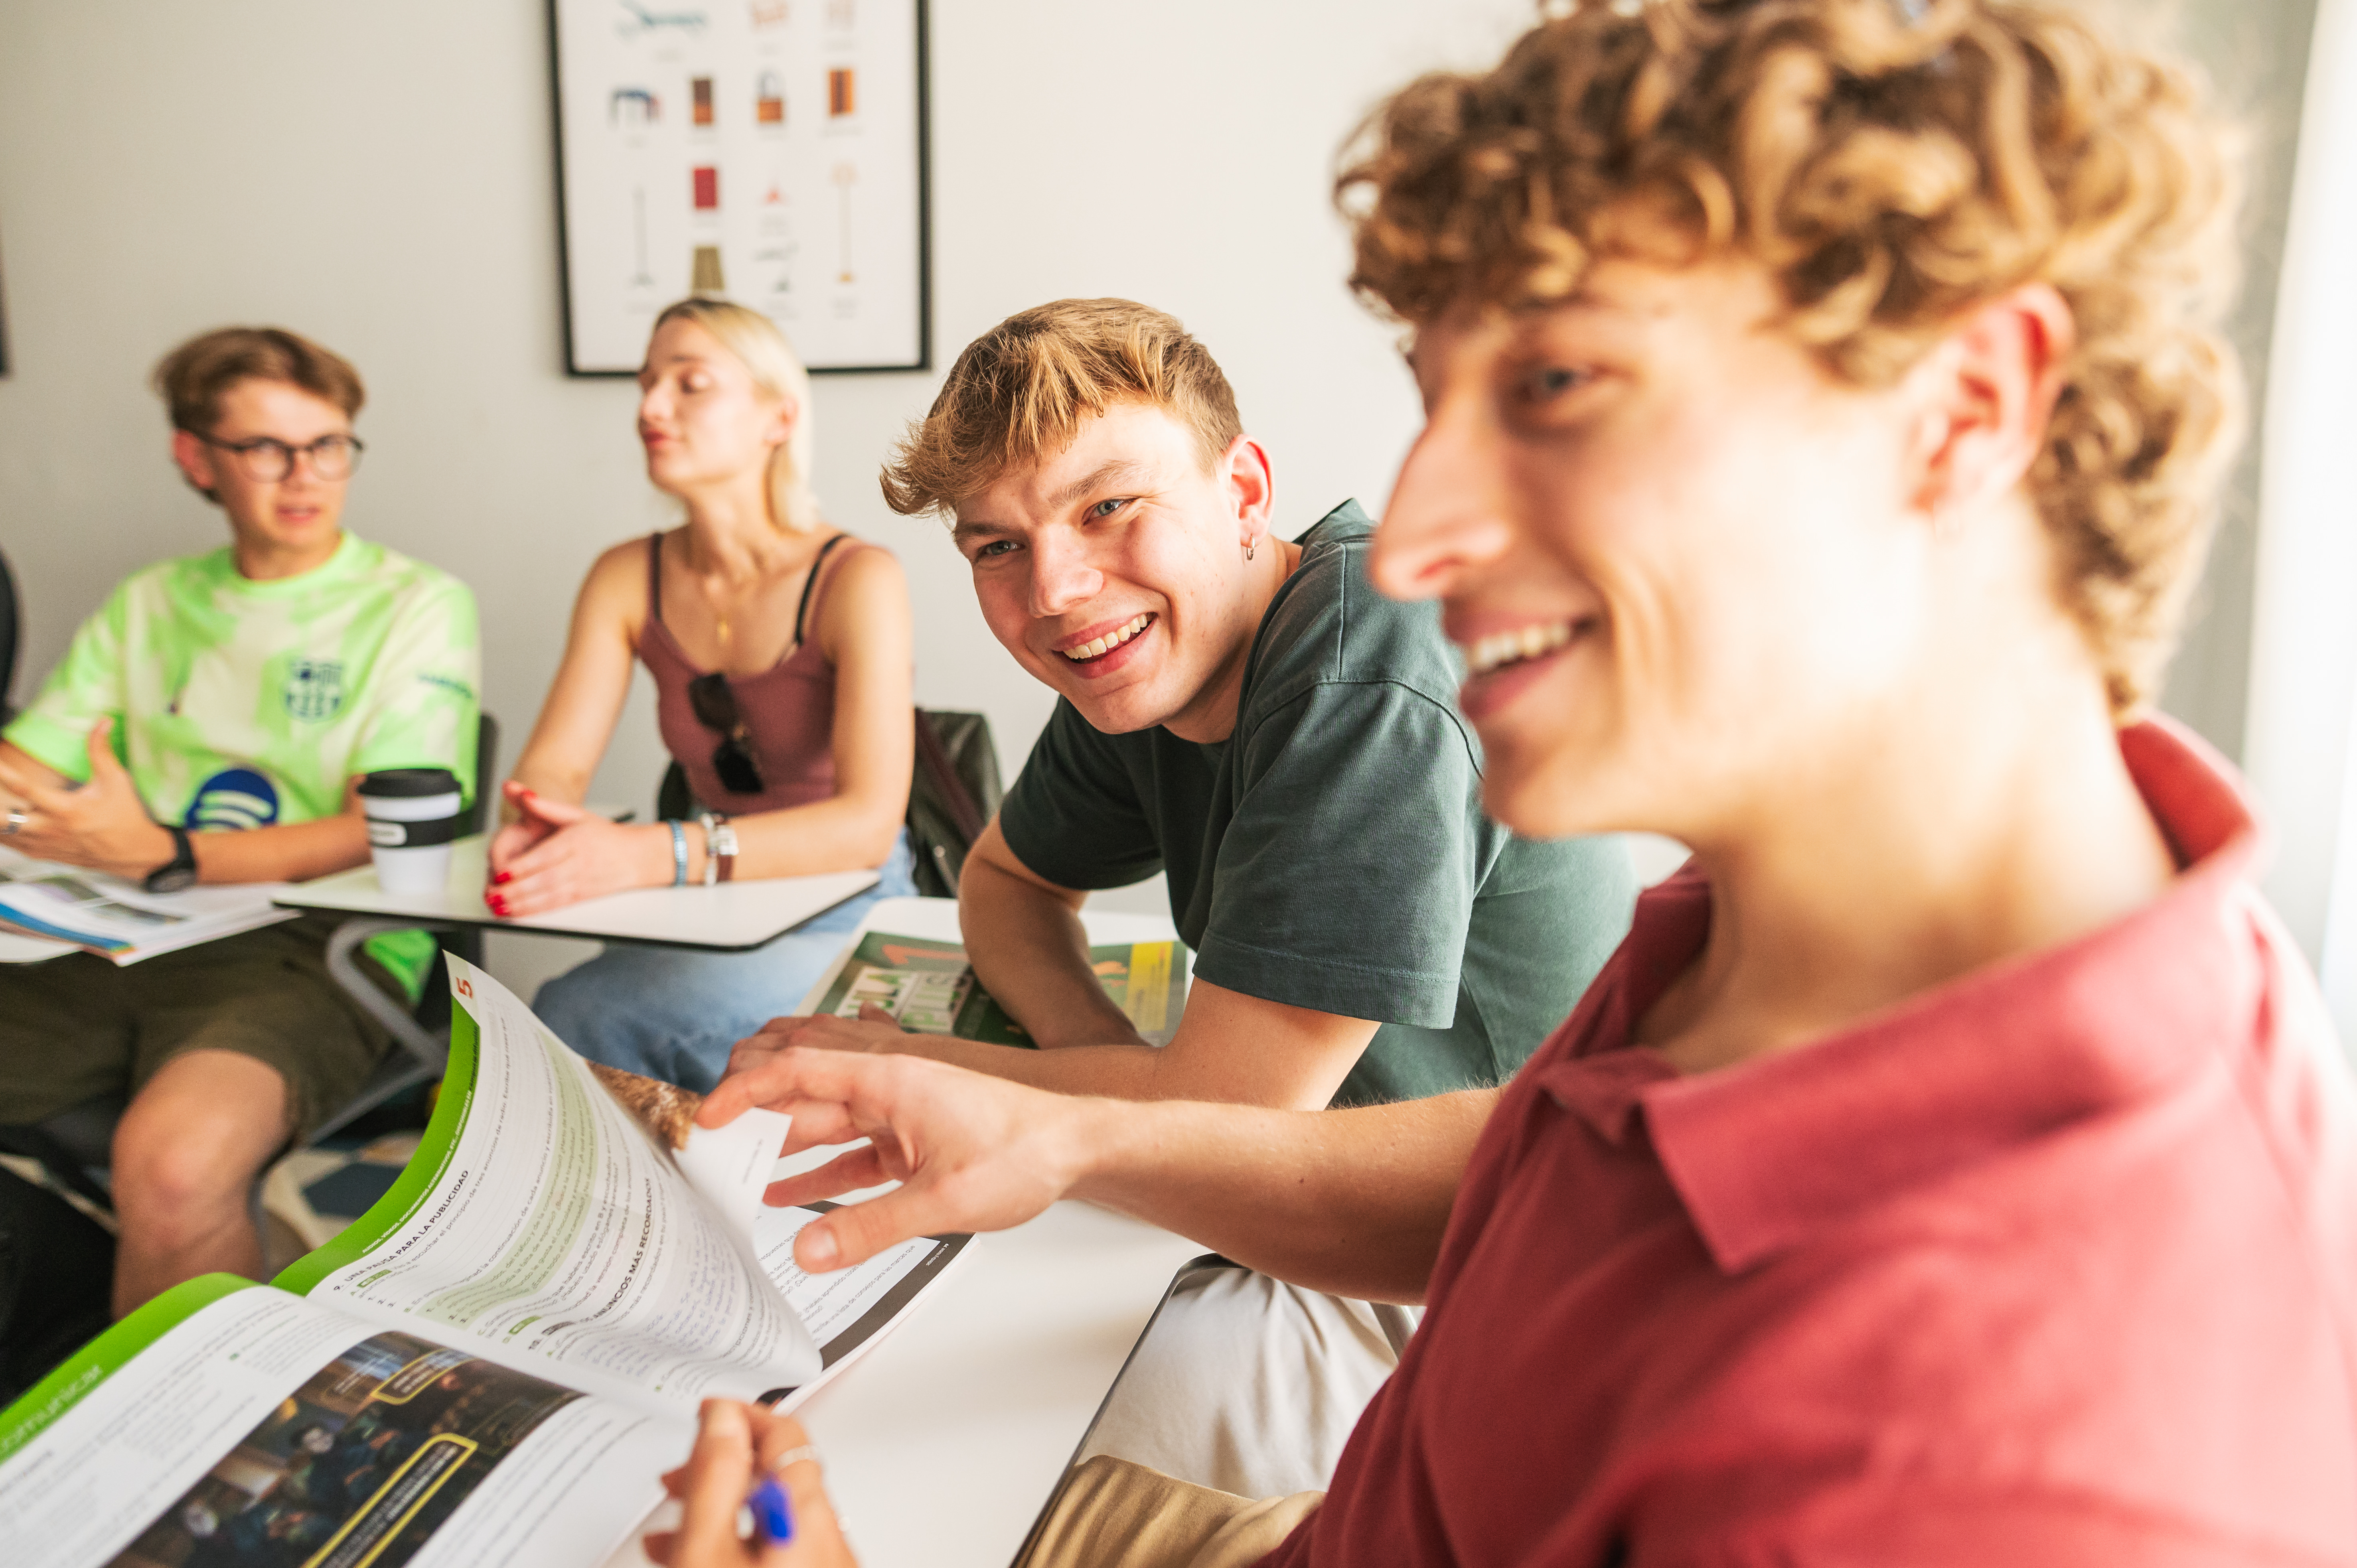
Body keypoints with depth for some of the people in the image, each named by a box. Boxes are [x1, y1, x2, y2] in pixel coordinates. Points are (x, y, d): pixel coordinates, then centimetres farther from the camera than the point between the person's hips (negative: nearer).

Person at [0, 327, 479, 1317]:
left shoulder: (417, 606, 4)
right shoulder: (148, 605, 21)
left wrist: (163, 856, -15)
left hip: (313, 949, -5)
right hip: (114, 942, 5)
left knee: (172, 1163, -34)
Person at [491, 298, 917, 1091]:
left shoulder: (856, 580, -14)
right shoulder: (627, 579, 3)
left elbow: (868, 822, -26)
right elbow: (553, 765, -3)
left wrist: (648, 855, -39)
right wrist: (541, 827, -29)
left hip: (845, 916, -4)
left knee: (583, 1012, -27)